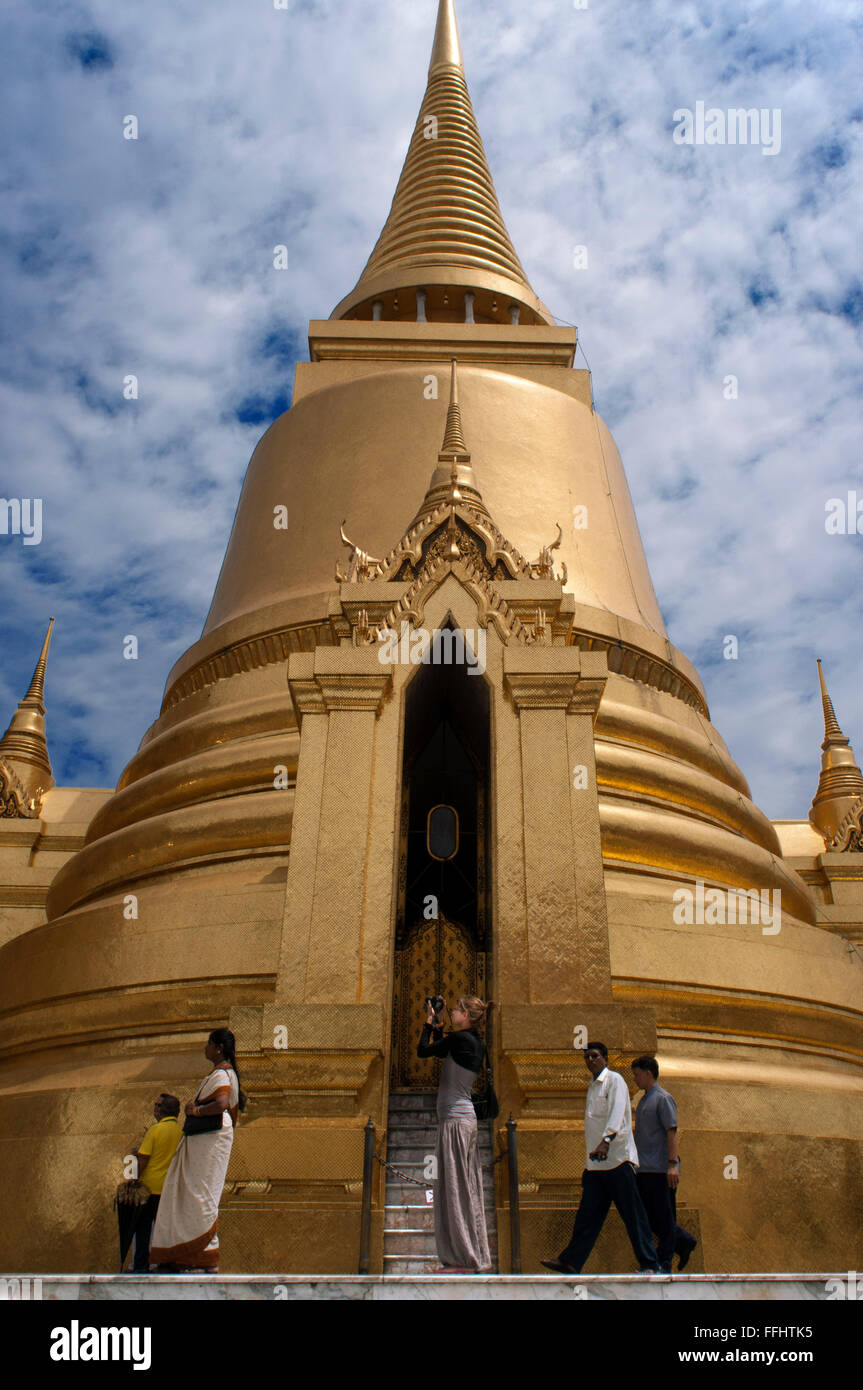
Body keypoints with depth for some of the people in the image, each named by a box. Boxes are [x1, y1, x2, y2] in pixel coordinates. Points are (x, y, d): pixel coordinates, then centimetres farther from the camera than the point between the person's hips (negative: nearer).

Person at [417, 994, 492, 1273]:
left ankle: (464, 1258, 3)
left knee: (454, 1187, -3)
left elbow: (423, 1051, -9)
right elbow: (441, 1051, 24)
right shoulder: (476, 1043, 11)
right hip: (467, 1118, 9)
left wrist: (430, 1023, 4)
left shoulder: (461, 1038, -15)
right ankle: (475, 1255, 18)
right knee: (467, 1187, 13)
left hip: (455, 1119, -9)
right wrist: (437, 1024, 20)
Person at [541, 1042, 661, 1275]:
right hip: (596, 1162, 8)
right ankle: (570, 1262, 7)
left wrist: (606, 1141, -33)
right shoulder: (593, 1086, 21)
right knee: (588, 1215, 6)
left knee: (632, 1214, -3)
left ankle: (650, 1265, 3)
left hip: (617, 1158, -7)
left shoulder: (615, 1080, -3)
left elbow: (617, 1112, -18)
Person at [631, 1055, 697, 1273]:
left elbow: (671, 1131, -16)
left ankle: (663, 1263, 7)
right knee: (647, 1215, 11)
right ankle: (684, 1241, 26)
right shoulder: (643, 1101, 18)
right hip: (644, 1169, 9)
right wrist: (636, 1164, 23)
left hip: (660, 1169, -9)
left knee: (664, 1217, -1)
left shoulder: (663, 1098, -9)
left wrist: (672, 1164, -23)